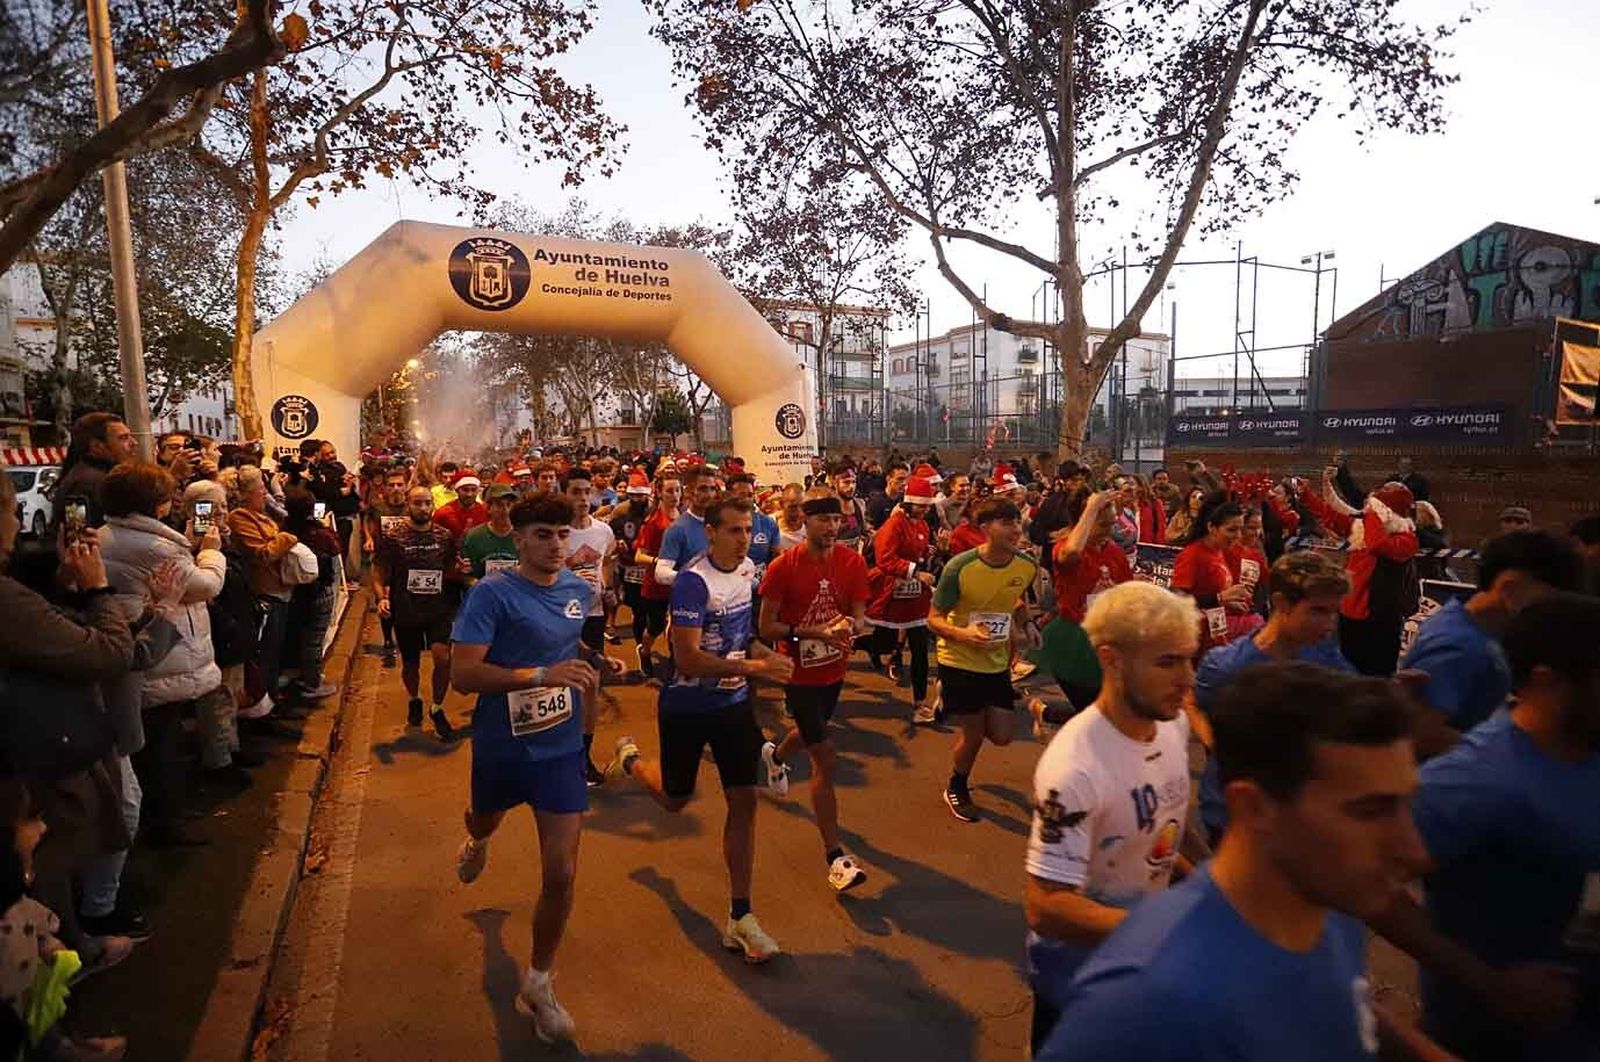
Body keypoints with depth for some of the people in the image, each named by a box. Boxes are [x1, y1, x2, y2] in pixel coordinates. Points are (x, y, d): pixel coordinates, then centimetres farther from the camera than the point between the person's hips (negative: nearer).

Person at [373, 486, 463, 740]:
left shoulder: (445, 536, 1)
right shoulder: (393, 538, -5)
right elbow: (378, 573, -2)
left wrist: (460, 571, -12)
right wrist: (382, 597, -19)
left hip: (439, 609, 0)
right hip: (406, 612, 0)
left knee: (443, 658, -16)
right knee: (410, 664, 13)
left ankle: (437, 708, 8)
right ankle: (414, 700, 45)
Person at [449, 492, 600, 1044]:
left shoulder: (578, 589, -3)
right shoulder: (492, 593, -19)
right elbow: (462, 673, -28)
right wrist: (541, 675, -37)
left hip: (562, 748, 2)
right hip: (500, 746, -2)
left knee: (562, 875, -3)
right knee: (487, 822, 30)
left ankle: (537, 983, 20)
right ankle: (477, 840, 70)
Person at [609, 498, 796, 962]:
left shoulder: (747, 569, -1)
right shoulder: (693, 581, -25)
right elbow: (688, 659, -31)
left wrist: (761, 652, -3)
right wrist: (754, 667, -37)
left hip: (733, 702, 5)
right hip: (686, 707, -5)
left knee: (743, 801, 0)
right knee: (674, 799, 16)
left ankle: (739, 918, 11)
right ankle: (630, 758, 51)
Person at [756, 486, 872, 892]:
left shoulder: (853, 562, -8)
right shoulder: (783, 567, -18)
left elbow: (859, 616, -3)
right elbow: (766, 627, -16)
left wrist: (852, 626, -27)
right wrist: (812, 632, -29)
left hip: (834, 669, 5)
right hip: (799, 673, -5)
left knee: (812, 733, 30)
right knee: (826, 761, -9)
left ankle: (775, 755, 66)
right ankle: (835, 857, 1)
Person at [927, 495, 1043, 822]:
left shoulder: (1027, 566, -10)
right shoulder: (959, 568, -24)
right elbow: (934, 618, -15)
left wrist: (1025, 623, -3)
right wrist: (962, 633, -34)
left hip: (997, 662, 5)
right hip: (960, 661, -4)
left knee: (1002, 735, 5)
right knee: (973, 734, 5)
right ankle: (956, 789, 34)